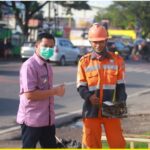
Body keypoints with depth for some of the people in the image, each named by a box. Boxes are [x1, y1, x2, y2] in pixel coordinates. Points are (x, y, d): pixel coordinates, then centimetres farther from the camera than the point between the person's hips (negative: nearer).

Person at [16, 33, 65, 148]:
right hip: (32, 119, -9)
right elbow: (29, 94, -24)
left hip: (48, 119, 9)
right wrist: (55, 91, -18)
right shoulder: (29, 66, -16)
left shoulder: (47, 66, 12)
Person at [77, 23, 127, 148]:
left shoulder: (117, 60, 2)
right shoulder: (84, 61, 2)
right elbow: (81, 87, 1)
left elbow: (121, 86, 4)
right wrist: (89, 96, -20)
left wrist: (121, 103, -12)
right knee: (91, 144, 8)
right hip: (91, 110, 1)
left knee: (118, 143, 1)